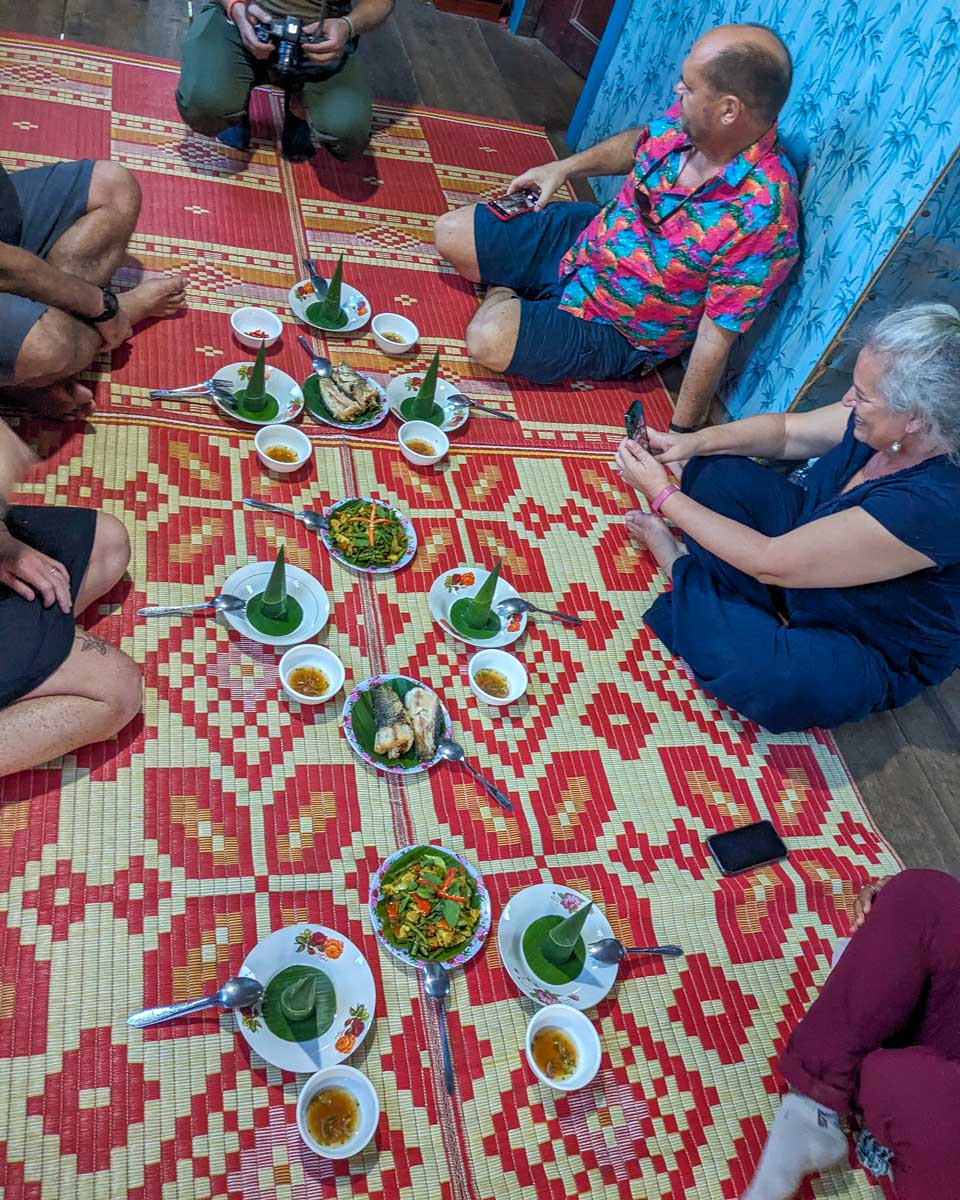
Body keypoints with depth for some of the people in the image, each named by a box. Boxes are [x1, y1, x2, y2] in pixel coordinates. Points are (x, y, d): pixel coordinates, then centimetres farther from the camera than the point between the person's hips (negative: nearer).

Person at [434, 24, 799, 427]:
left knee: (488, 340, -25)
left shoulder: (761, 216, -33)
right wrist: (564, 167, 6)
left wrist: (682, 433, -22)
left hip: (617, 332, -6)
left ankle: (502, 296, 8)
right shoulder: (689, 123, -12)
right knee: (450, 233, 4)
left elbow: (716, 338, -27)